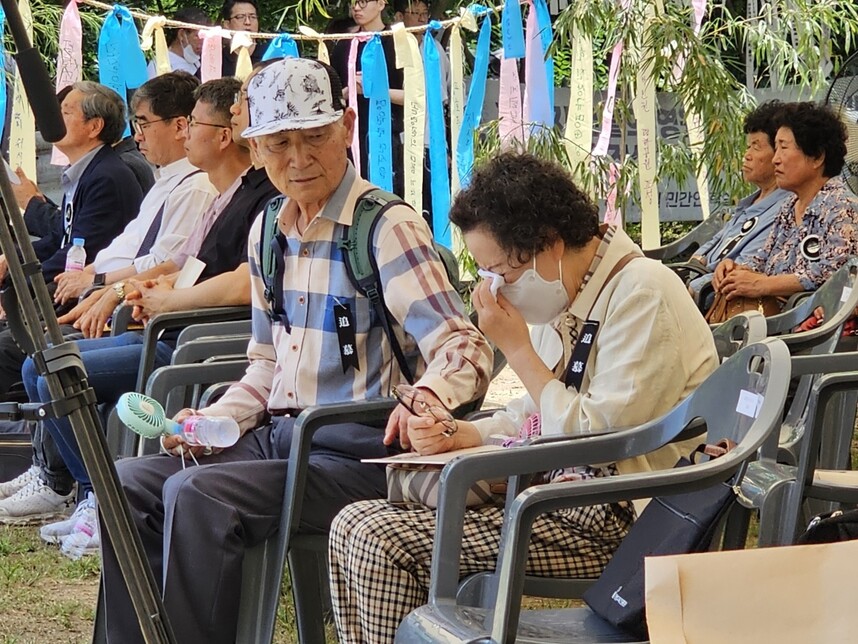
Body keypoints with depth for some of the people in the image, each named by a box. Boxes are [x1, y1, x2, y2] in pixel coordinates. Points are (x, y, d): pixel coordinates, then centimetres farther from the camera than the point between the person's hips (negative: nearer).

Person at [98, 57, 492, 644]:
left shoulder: (389, 227, -12)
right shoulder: (268, 231, 12)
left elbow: (464, 348, -20)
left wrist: (427, 398, -42)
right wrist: (214, 420, 4)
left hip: (354, 453, -8)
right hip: (278, 436, 8)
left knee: (197, 496, -27)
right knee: (130, 482, -7)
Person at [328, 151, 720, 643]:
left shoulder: (642, 292, -15)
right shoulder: (571, 295, 12)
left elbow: (598, 439, -21)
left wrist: (517, 348, -13)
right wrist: (459, 435, 2)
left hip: (618, 521, -9)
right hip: (569, 492, 9)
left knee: (381, 543, -18)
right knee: (356, 525, 0)